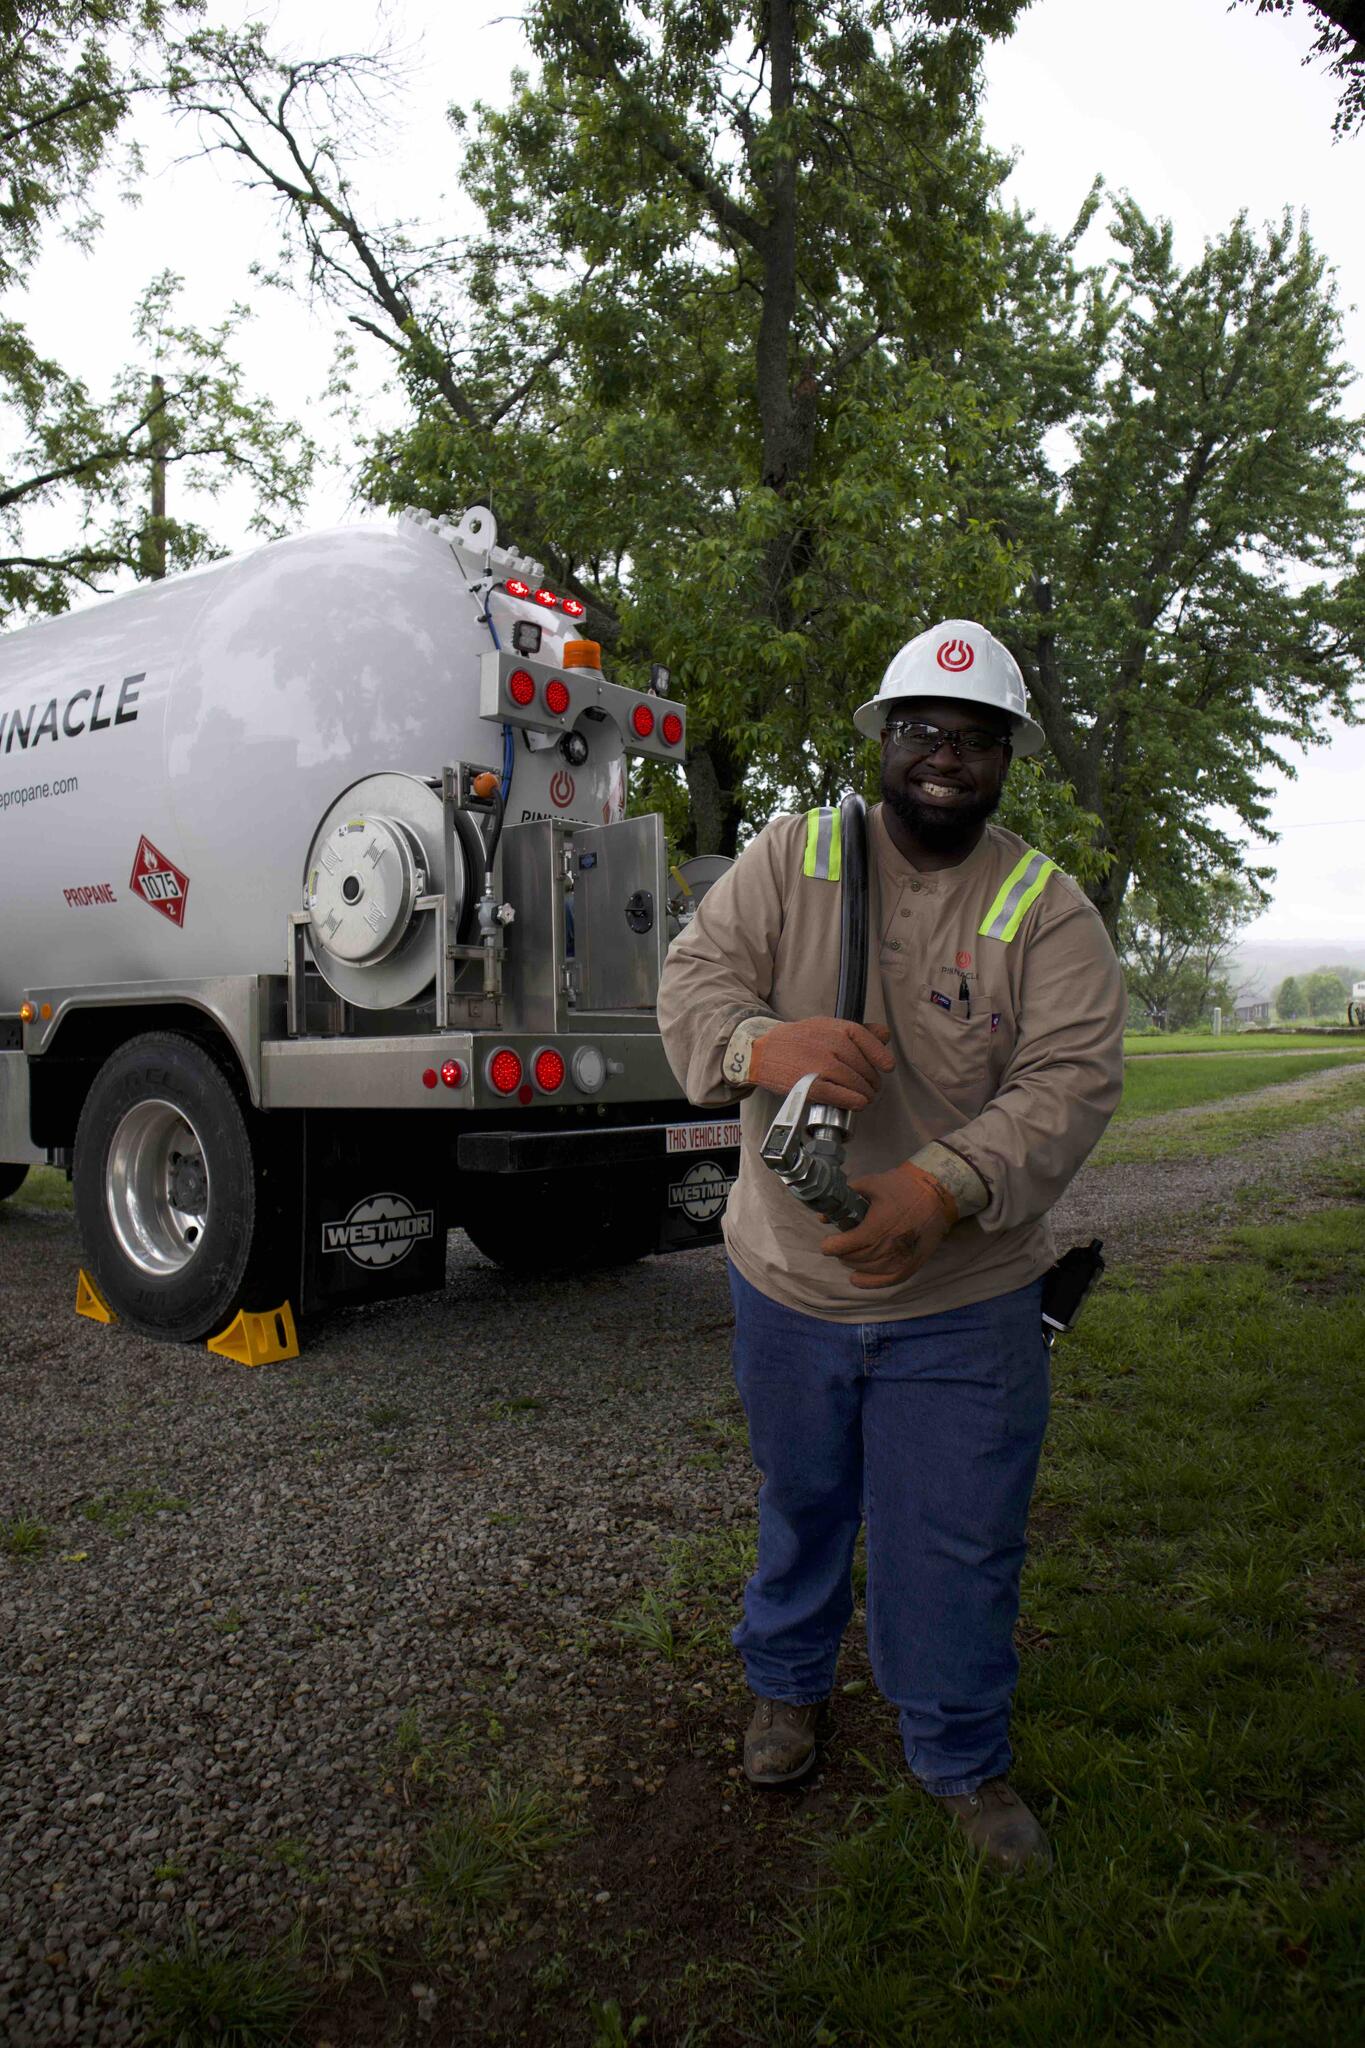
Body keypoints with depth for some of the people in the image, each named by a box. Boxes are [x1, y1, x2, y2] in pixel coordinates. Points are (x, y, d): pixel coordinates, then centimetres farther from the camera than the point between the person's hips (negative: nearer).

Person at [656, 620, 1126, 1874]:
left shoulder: (1048, 910, -5)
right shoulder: (793, 857, -2)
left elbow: (1073, 1078, -14)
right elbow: (695, 976, -9)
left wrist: (948, 1185, -32)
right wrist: (761, 1042, -34)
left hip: (967, 1300, -1)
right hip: (789, 1276, 1)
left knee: (959, 1540, 10)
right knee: (800, 1501, 22)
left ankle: (966, 1760, 37)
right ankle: (788, 1683, 50)